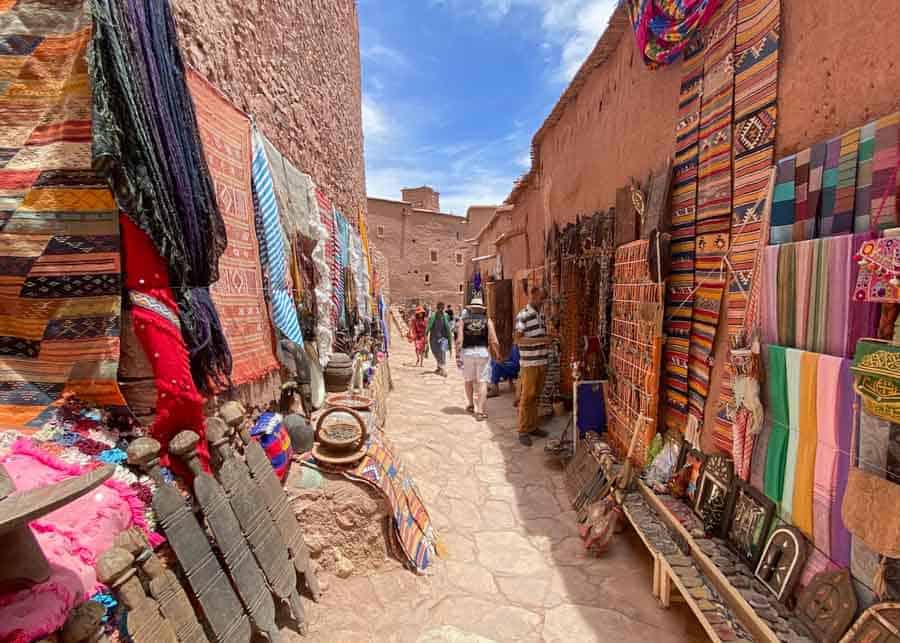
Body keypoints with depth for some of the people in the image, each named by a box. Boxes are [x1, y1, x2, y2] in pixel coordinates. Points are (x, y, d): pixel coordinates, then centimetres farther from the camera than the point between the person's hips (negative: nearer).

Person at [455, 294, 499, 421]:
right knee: (482, 382, 2)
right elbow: (494, 341, -3)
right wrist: (498, 354, 11)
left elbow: (459, 340, -5)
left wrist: (457, 355, -1)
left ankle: (471, 405, 35)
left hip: (467, 352, 1)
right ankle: (480, 411, -3)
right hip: (483, 352, -1)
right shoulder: (487, 321, 2)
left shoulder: (463, 320, 4)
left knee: (469, 380, 18)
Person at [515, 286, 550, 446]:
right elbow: (518, 339, -17)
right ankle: (523, 431, 6)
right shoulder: (522, 316, -12)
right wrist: (540, 340, -23)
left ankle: (533, 427, 24)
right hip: (529, 364, -7)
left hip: (542, 363, 7)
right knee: (527, 397, -2)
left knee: (536, 397, 13)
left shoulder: (541, 315, 12)